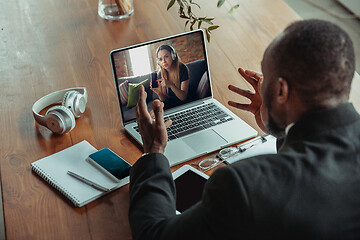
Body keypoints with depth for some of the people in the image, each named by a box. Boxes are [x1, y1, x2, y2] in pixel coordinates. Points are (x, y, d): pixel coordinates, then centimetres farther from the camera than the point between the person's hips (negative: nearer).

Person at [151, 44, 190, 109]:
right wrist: (159, 93, -20)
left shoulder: (182, 69, -13)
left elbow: (183, 97, -17)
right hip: (169, 105, 4)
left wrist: (170, 85, -33)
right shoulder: (160, 74, -1)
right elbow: (164, 99, 3)